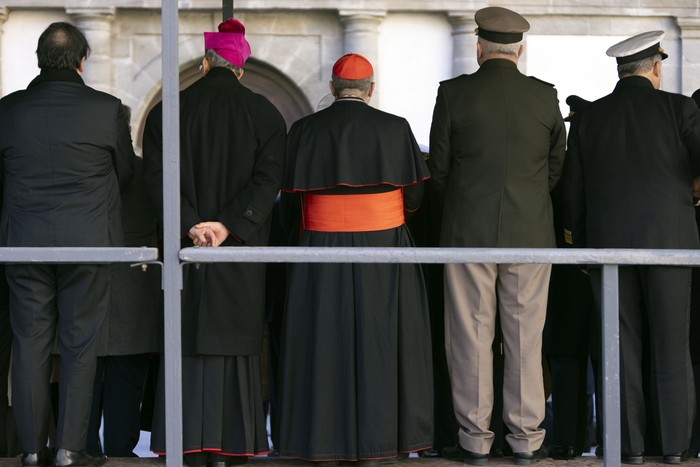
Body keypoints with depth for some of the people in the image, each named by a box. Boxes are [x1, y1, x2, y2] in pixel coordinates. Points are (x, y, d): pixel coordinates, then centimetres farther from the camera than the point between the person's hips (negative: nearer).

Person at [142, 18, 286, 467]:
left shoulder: (169, 110, 0)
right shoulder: (263, 113, 0)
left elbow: (157, 173, -7)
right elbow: (269, 178, -9)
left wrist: (190, 223, -12)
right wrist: (230, 224, -14)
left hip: (186, 243, 0)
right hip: (243, 248, 0)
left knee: (189, 342, 5)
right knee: (235, 340, 6)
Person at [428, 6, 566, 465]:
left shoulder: (454, 92, -6)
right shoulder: (546, 96, -1)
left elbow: (439, 167, 0)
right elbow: (556, 166, 7)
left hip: (468, 232, -1)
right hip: (530, 233, 1)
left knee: (471, 337, 5)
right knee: (525, 339, 7)